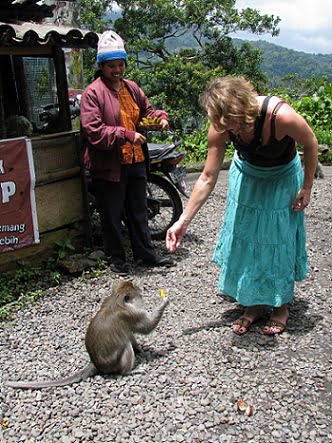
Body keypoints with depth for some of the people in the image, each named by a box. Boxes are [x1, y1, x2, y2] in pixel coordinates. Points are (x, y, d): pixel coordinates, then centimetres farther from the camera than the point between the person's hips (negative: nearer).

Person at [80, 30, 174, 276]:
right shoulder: (93, 93, -11)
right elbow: (93, 131, -19)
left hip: (136, 161, 7)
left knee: (139, 211, 18)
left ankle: (146, 253, 32)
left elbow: (147, 110, 23)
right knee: (112, 216, 6)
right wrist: (127, 135, -24)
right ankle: (116, 258, 24)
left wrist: (160, 118, 0)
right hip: (109, 165, -6)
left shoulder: (132, 88, 10)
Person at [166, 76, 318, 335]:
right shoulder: (221, 128, -26)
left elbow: (311, 144, -16)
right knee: (244, 239, 4)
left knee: (279, 240, 2)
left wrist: (306, 188, -11)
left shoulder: (280, 115, -37)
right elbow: (207, 179, -19)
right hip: (246, 176, 3)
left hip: (282, 180, -3)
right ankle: (254, 304, 22)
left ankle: (282, 306, 22)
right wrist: (183, 221, -20)